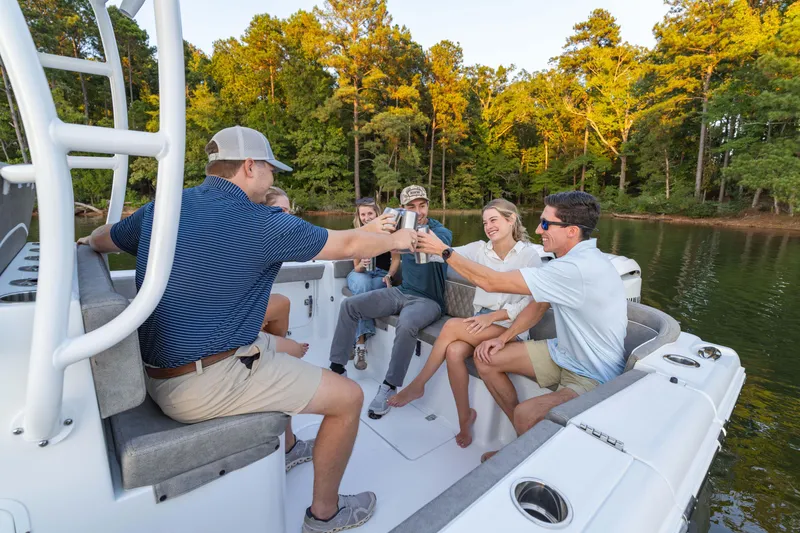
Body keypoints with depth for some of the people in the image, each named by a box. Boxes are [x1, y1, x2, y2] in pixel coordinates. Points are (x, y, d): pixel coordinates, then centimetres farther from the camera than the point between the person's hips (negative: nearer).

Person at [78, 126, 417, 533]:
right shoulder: (261, 223, -18)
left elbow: (100, 241, 23)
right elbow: (348, 244, -9)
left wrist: (88, 241, 47)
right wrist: (396, 240, 9)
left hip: (162, 367, 9)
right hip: (206, 384, -9)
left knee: (282, 347, 29)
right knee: (349, 397, 0)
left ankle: (285, 445, 48)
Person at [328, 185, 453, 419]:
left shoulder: (442, 232, -12)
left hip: (429, 299, -6)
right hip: (402, 292, 6)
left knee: (406, 325, -38)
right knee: (349, 305, -6)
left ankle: (390, 387, -17)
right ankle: (337, 367, 3)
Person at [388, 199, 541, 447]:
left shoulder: (529, 254, -3)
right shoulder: (480, 249, 7)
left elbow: (533, 301, -9)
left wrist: (494, 315, -20)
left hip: (511, 326, -4)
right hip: (482, 321, 4)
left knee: (451, 327, -25)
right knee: (454, 351, -26)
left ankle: (417, 385, -6)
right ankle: (465, 416, -3)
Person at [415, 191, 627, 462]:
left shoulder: (581, 267, -32)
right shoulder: (573, 258, 1)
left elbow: (491, 281, -30)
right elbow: (539, 306, 10)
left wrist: (444, 250, -19)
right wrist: (504, 337, -1)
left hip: (593, 377, -9)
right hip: (564, 353, 9)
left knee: (525, 415, -33)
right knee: (486, 358, 2)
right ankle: (524, 439, 16)